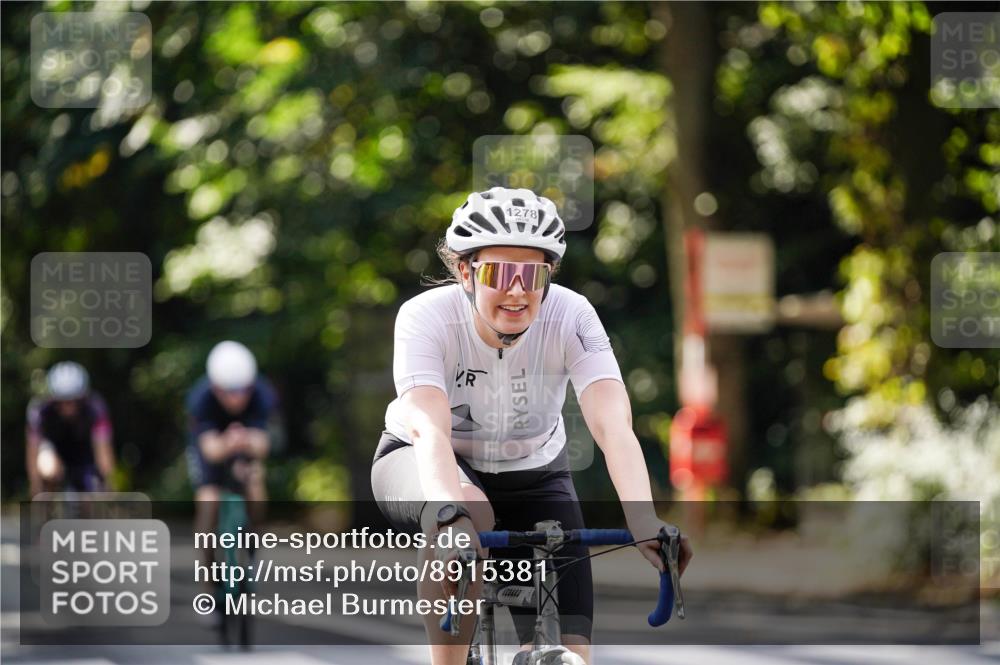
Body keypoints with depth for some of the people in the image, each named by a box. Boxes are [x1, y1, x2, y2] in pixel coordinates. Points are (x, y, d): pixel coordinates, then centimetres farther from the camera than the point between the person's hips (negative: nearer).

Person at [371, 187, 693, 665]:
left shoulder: (570, 317, -24)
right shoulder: (426, 317, -28)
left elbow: (614, 425, -36)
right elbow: (429, 427, -41)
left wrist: (644, 523, -52)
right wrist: (450, 510, -61)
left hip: (531, 476, 2)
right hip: (420, 465, -2)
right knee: (467, 515, -39)